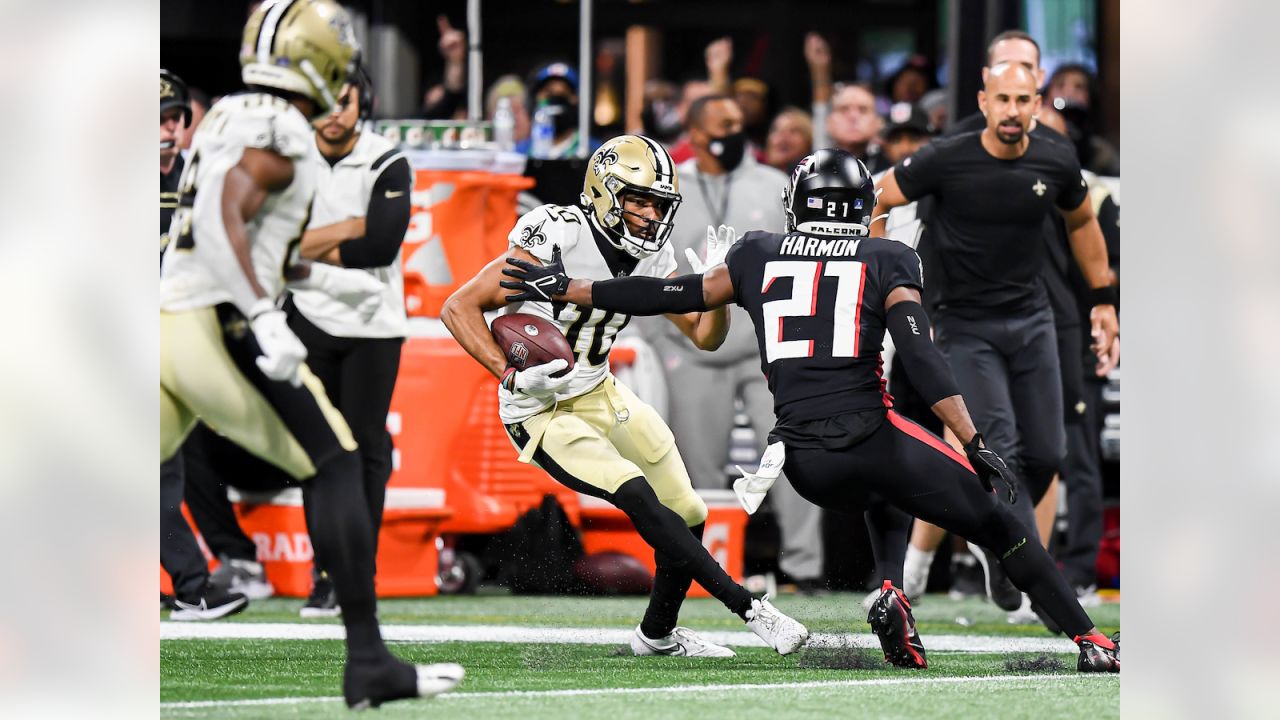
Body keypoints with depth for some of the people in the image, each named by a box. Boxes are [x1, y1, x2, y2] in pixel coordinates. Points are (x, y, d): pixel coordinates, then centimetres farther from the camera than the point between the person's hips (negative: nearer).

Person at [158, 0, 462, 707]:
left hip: (167, 322, 9)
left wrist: (326, 278, 32)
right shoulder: (280, 132, -10)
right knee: (335, 469, -1)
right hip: (223, 329, -9)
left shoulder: (226, 119, 20)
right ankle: (368, 662, -5)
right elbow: (222, 220, -24)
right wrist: (266, 320, -29)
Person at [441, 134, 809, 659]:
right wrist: (513, 376, -29)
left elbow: (705, 336, 6)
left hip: (602, 395, 8)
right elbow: (460, 308, -20)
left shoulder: (653, 258, -2)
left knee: (687, 516, 7)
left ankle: (658, 634, 30)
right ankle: (749, 609, -22)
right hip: (543, 413, -8)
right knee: (637, 496, -25)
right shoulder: (557, 240, -23)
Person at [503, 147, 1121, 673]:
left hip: (804, 459, 3)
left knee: (887, 504, 34)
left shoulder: (760, 256, 14)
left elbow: (673, 296, 17)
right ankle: (1091, 644, -3)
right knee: (1000, 528, 8)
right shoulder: (885, 262, 6)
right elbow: (921, 357, -7)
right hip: (872, 434, -3)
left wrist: (566, 288, 27)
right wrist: (976, 445, -10)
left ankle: (889, 593, 4)